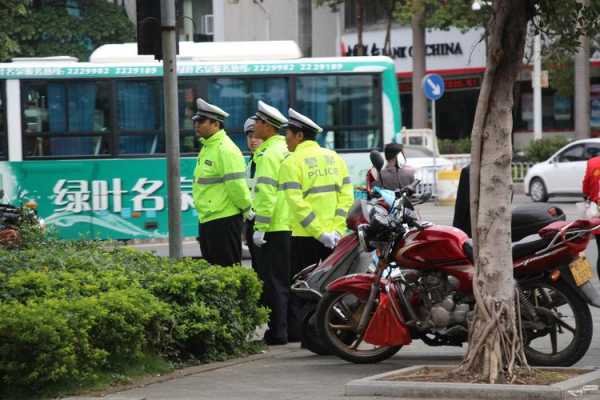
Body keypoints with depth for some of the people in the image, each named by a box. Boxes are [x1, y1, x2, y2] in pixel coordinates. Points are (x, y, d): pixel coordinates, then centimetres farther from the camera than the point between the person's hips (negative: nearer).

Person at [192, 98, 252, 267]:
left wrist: (247, 209, -9)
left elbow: (236, 185, -19)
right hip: (206, 220, 10)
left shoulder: (226, 150, -15)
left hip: (224, 220, -10)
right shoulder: (206, 148, 16)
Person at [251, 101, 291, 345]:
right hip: (290, 225, 9)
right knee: (287, 280, 13)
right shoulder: (285, 150, 15)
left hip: (274, 228, -9)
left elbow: (267, 194, -19)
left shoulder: (268, 154, -13)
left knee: (272, 281, -5)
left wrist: (260, 227, -18)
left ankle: (277, 331, -6)